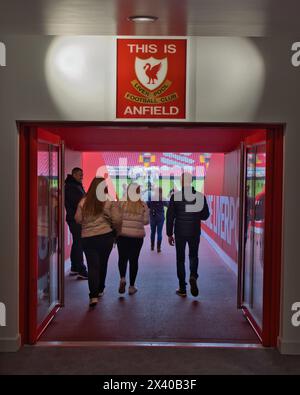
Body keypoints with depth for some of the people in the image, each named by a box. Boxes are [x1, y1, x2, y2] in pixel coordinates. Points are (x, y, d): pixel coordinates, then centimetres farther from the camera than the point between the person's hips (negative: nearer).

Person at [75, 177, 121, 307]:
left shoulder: (84, 201, -1)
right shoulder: (110, 201, -7)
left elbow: (78, 219, 4)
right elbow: (116, 220, -8)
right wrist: (113, 228, 12)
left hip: (87, 238, 0)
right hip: (106, 236, 0)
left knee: (92, 266, 0)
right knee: (103, 264, 18)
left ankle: (94, 295, -13)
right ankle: (100, 290, 33)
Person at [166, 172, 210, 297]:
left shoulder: (175, 196, -7)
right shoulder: (200, 196, -3)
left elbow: (170, 216, -6)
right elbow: (205, 215, 2)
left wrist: (169, 234, 2)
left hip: (180, 232, -1)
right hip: (195, 232, 1)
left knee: (180, 259, 8)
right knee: (193, 256, 18)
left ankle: (182, 288, 10)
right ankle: (193, 276, -10)